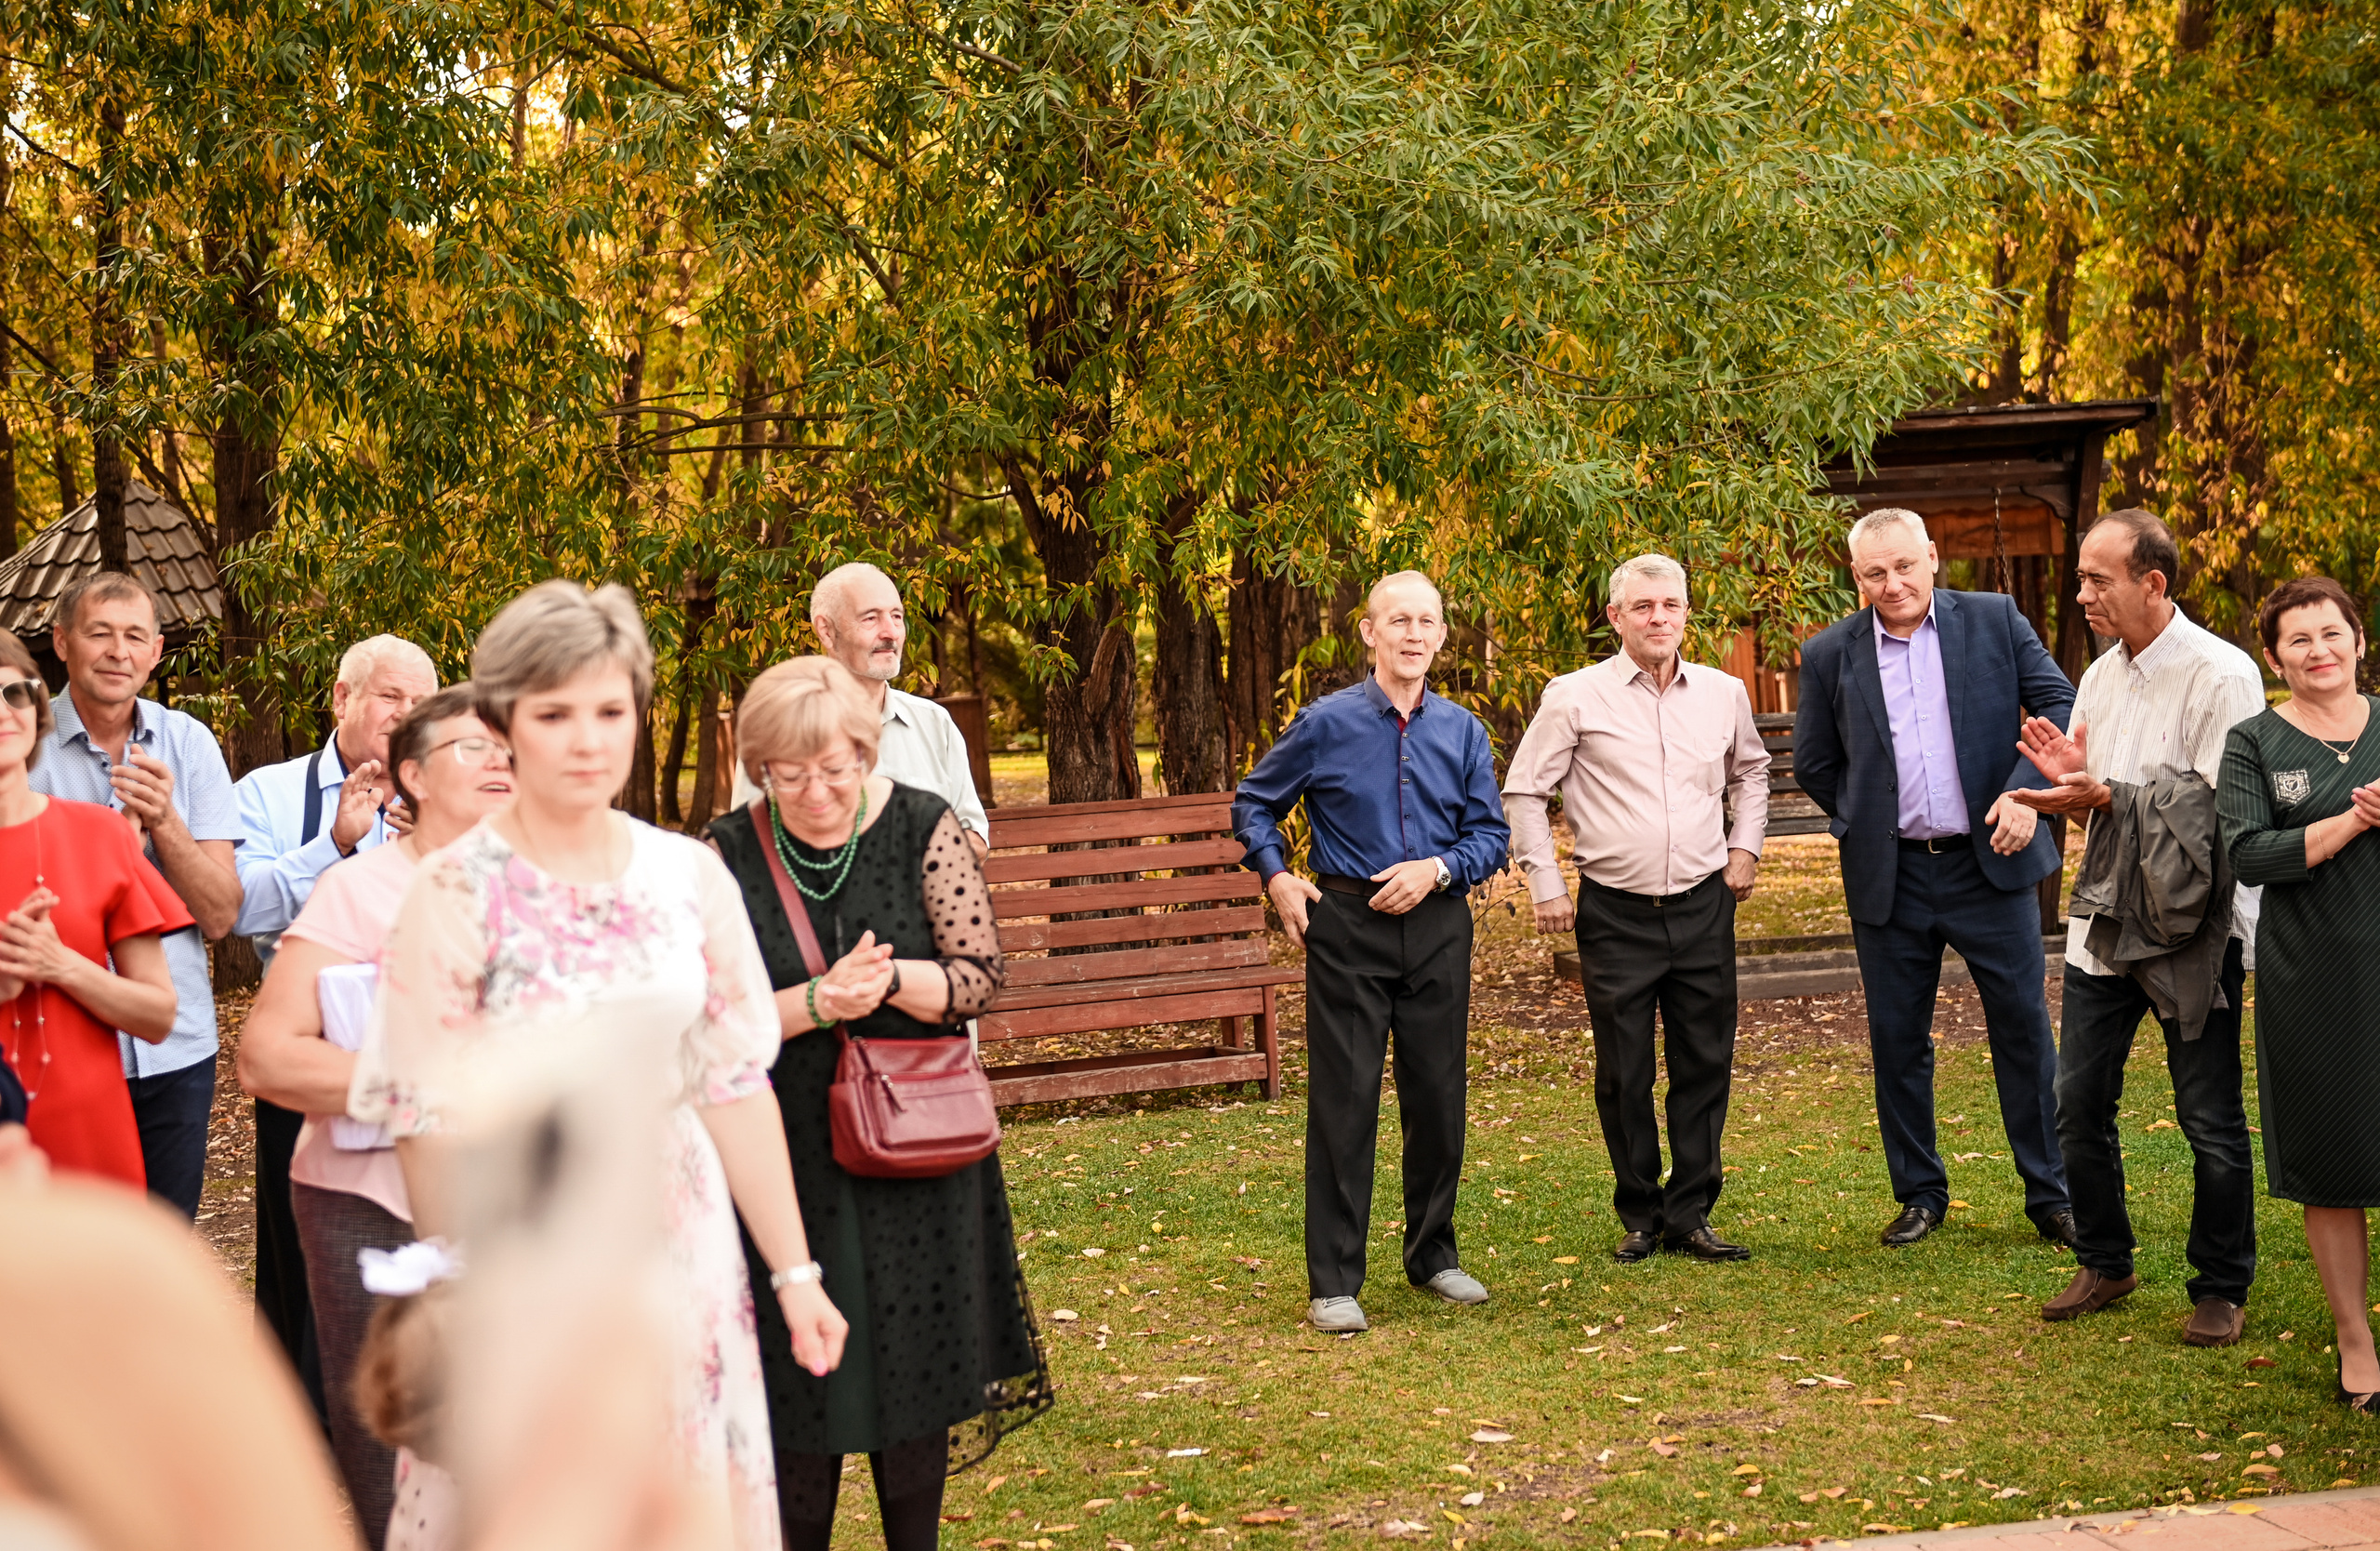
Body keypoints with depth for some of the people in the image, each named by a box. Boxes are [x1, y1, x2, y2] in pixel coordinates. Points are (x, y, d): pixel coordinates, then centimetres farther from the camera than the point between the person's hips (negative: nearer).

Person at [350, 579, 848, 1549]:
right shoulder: (455, 893, -9)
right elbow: (431, 1123, -8)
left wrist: (793, 1271, 4)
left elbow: (736, 1083, 4)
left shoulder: (688, 875, 2)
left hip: (676, 1247, 3)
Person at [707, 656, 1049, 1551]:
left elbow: (980, 974, -5)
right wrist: (818, 1001, -21)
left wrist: (889, 982, -22)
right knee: (798, 1376, 5)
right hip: (787, 1158, 0)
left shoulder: (923, 830, -5)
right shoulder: (727, 856, -4)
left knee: (917, 1367, 10)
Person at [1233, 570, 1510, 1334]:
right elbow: (1254, 804, 9)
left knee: (1439, 1097, 10)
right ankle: (1333, 1282, 3)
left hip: (1437, 926, 3)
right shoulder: (1327, 724, -2)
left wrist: (1438, 869, -9)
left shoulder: (1462, 731, 6)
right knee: (1344, 1100, -3)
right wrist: (1277, 877, -5)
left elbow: (1491, 834, 9)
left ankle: (1433, 1255, 28)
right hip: (1347, 929, -3)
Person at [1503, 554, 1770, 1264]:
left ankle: (1689, 1214, 17)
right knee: (1624, 1074, 4)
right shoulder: (1574, 697, -5)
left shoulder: (1724, 693, 6)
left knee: (1705, 1064, 5)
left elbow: (1750, 771, 26)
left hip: (1704, 906, 3)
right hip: (1616, 913, -3)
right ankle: (1639, 1217, 17)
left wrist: (1745, 844, 14)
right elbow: (1523, 791, 2)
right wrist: (1545, 884, -2)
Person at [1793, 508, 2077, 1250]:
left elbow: (2060, 704, -1)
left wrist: (2025, 791, -13)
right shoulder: (1829, 654, 2)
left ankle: (2051, 1194, 15)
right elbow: (1813, 765, 11)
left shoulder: (1994, 620, 0)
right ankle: (1920, 1194, 22)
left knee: (2023, 1024, 3)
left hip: (1990, 861, -1)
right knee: (1897, 1039, 8)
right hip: (1890, 876, 1)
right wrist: (1864, 823, 4)